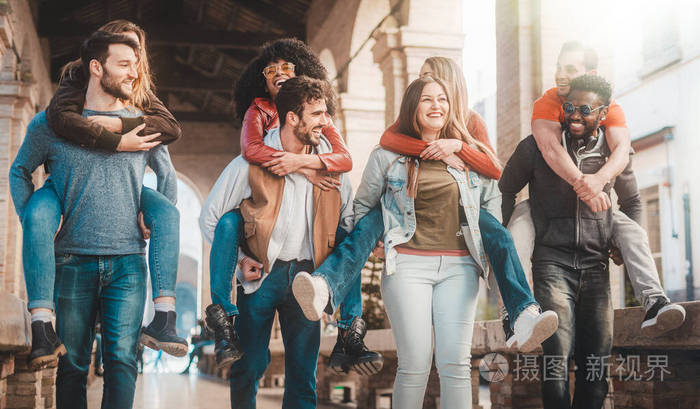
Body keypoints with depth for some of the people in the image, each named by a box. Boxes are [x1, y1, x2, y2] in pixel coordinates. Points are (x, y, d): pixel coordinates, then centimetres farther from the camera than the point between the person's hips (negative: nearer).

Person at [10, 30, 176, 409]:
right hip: (73, 261, -1)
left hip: (128, 263, 1)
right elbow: (19, 172, 16)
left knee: (121, 360, -4)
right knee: (72, 363, 6)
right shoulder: (52, 122, 4)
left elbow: (167, 175, 23)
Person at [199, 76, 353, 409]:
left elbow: (348, 218, 15)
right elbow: (210, 218, 1)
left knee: (303, 372, 5)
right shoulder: (252, 163, -6)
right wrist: (238, 261, -5)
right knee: (249, 365, 2)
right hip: (262, 274, -3)